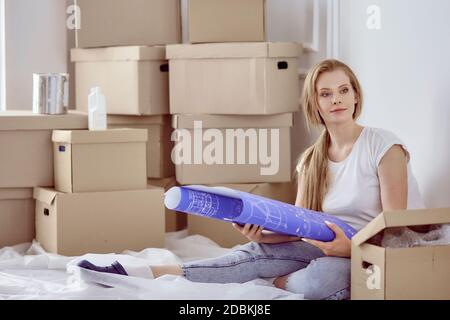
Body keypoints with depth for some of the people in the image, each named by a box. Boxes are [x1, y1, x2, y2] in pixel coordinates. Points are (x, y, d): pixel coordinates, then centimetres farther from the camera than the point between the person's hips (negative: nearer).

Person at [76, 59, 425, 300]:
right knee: (262, 250, -18)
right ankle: (139, 274, -22)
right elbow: (298, 227, 2)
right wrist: (261, 234, -20)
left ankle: (275, 283, -5)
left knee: (325, 273, -38)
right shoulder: (312, 160, 9)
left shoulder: (383, 146, -10)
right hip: (336, 245, 5)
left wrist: (351, 247, -30)